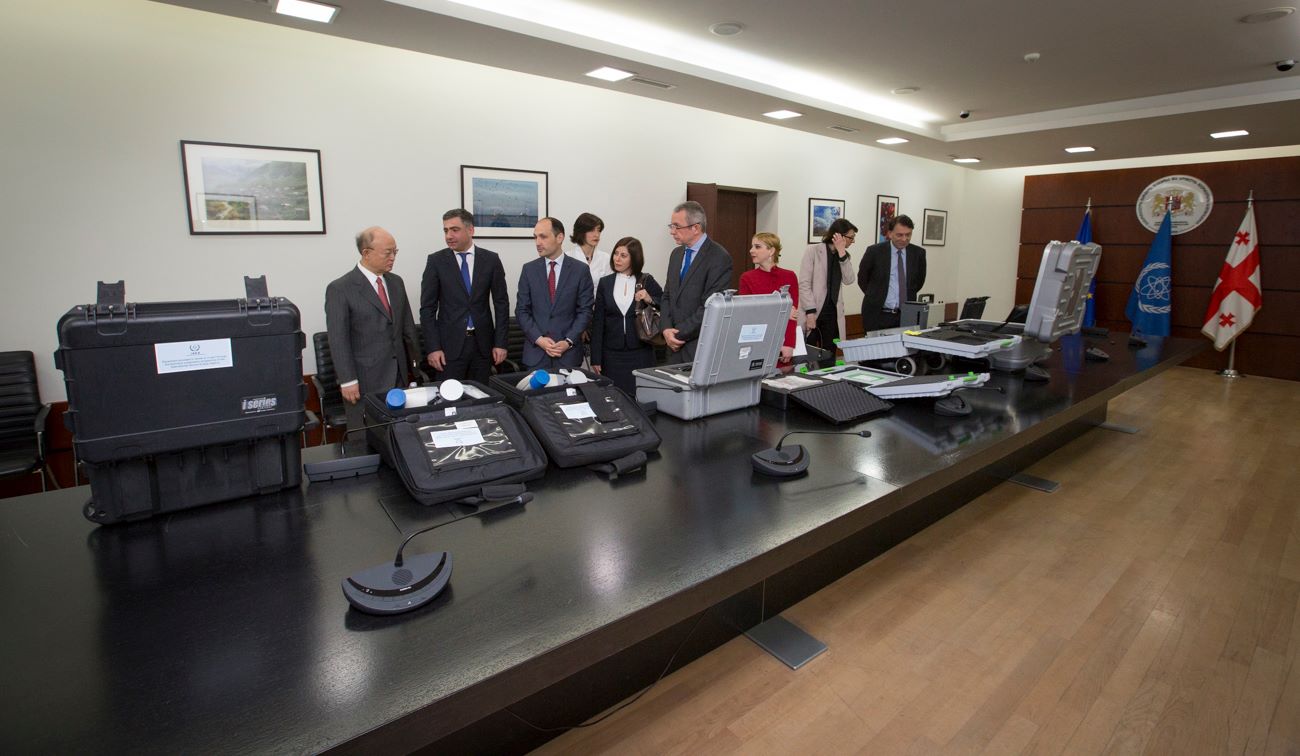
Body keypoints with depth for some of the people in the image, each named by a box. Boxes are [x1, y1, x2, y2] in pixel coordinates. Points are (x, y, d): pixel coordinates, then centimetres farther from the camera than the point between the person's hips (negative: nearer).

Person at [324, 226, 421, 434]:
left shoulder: (396, 282, 10)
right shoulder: (340, 289, -8)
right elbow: (338, 339, -11)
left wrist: (414, 362, 14)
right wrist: (347, 380, -13)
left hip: (398, 375, 5)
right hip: (364, 379, -5)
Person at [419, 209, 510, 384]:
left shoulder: (491, 259, 2)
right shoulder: (436, 261, 0)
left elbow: (501, 303, 4)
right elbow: (427, 307, 0)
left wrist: (500, 343, -1)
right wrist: (433, 347, -7)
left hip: (483, 343, 1)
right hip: (450, 344, -1)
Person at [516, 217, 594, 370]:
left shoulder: (580, 269, 0)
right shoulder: (528, 269, 5)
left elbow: (585, 310, -1)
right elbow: (522, 310, 4)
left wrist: (568, 341, -12)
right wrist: (539, 339, -9)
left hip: (568, 352, -1)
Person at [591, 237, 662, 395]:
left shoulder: (647, 281, 1)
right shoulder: (605, 283, 6)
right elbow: (597, 322, 6)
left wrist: (650, 300, -14)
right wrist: (596, 359, 2)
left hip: (640, 352, -1)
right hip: (612, 354, 1)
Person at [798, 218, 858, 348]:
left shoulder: (843, 255, 12)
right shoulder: (813, 250, -4)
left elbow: (848, 280, -4)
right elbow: (804, 284, -11)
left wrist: (842, 253, -10)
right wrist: (810, 311, -18)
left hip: (833, 312, 5)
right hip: (813, 311, -5)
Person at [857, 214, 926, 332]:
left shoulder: (918, 253, 2)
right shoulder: (874, 251, -7)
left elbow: (919, 280, 18)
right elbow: (862, 279, 6)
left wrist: (909, 296, 13)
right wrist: (876, 297, 8)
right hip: (877, 314, -2)